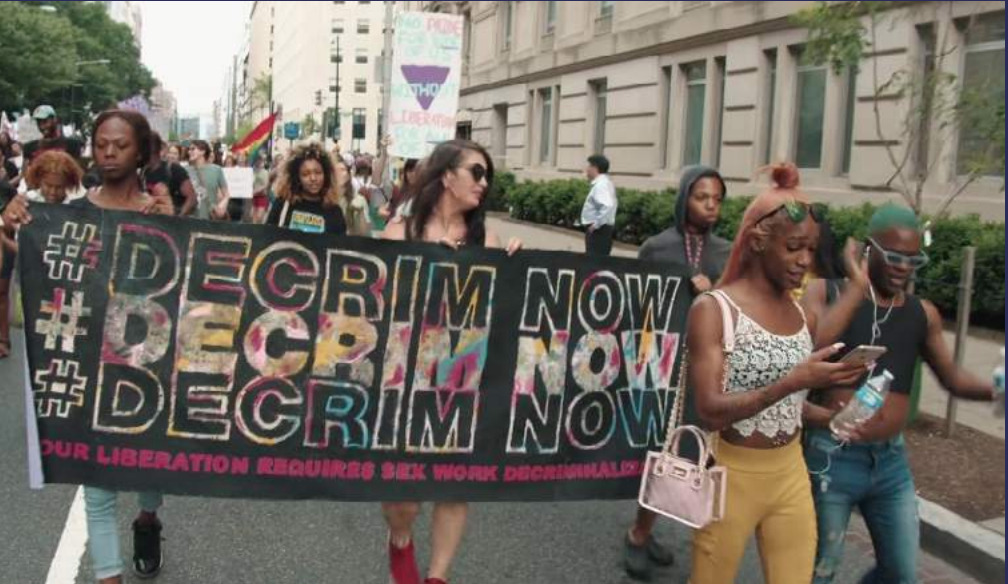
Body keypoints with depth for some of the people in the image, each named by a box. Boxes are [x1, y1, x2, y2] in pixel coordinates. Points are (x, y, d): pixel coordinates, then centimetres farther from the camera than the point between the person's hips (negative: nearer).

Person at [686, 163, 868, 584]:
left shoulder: (804, 314, 4)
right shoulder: (713, 309, -15)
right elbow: (710, 411, -22)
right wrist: (792, 381, -30)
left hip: (792, 474, 5)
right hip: (733, 477, -5)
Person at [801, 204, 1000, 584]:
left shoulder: (923, 314, 5)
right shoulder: (826, 292, -7)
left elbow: (953, 379, 14)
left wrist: (996, 388, -6)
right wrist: (856, 286, -21)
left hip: (892, 461, 5)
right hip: (832, 456, -4)